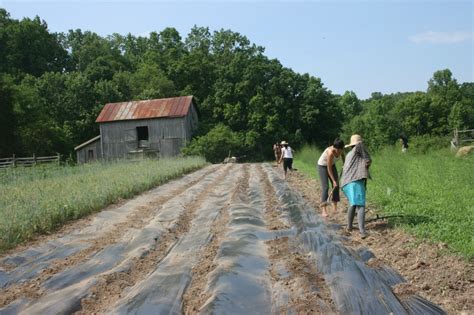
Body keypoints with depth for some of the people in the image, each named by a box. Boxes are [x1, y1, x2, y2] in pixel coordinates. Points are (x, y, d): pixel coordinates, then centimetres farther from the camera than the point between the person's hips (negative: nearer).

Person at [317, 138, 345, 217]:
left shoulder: (341, 150, -19)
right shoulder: (330, 152, -37)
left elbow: (343, 156, 8)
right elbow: (329, 169, -29)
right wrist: (333, 180, -26)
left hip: (332, 164, 7)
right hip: (322, 166, -7)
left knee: (336, 185, 3)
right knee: (325, 186, -14)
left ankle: (335, 207, 12)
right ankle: (324, 210, -15)